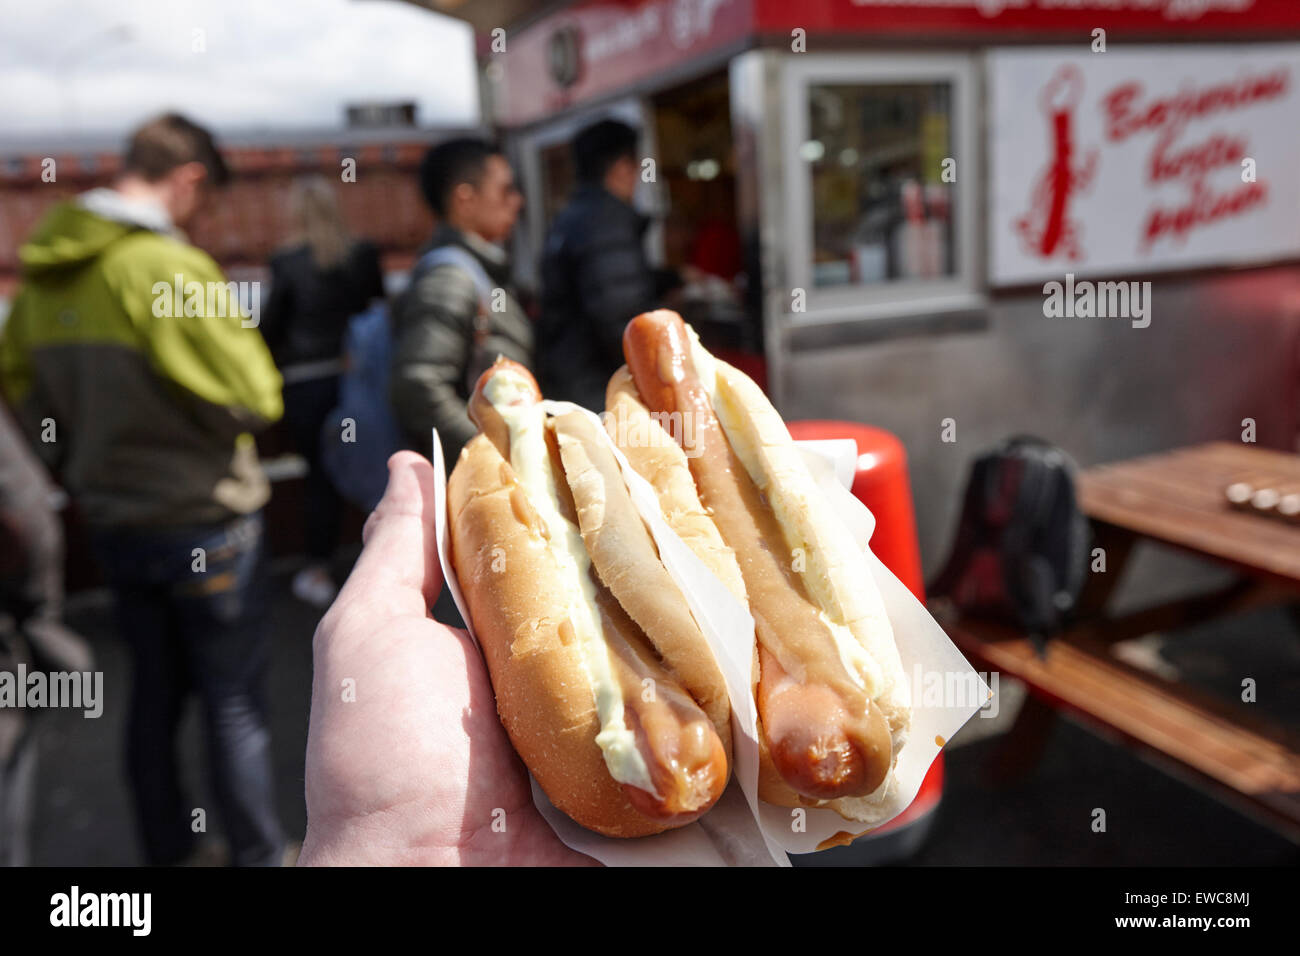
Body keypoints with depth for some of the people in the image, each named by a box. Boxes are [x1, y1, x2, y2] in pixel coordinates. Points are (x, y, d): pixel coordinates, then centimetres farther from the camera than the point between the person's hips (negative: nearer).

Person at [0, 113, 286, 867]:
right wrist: (239, 324, -3)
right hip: (204, 521, -7)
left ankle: (168, 848, 34)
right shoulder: (168, 266, -21)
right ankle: (259, 853, 21)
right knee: (236, 704, 7)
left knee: (155, 692, 20)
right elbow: (254, 397, -20)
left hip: (113, 519, 7)